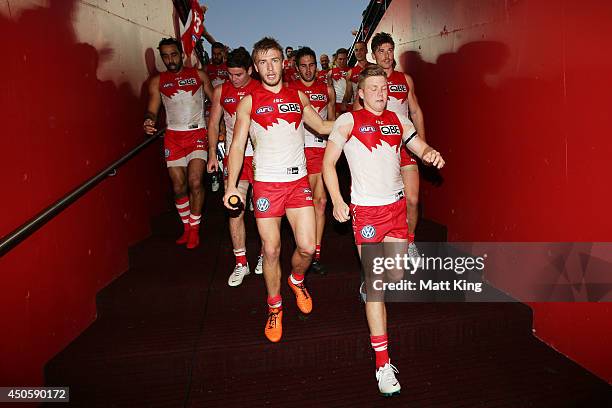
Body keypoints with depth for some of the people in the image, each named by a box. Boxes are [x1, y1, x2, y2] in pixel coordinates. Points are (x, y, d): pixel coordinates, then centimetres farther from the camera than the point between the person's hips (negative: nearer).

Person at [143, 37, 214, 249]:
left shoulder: (199, 75, 7)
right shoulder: (158, 81, 9)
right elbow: (152, 110, 5)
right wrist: (148, 121, -18)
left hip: (197, 134, -2)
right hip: (173, 136, 2)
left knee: (195, 182, -13)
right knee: (179, 186, 3)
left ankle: (194, 229, 3)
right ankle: (186, 227, 22)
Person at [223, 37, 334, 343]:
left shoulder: (298, 96, 11)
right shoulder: (249, 101, 2)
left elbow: (323, 127, 19)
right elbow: (237, 146, -2)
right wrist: (231, 185, -11)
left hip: (298, 181, 2)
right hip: (266, 183, -2)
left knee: (307, 247, -1)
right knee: (271, 250, 3)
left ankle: (296, 280, 34)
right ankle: (274, 308, 25)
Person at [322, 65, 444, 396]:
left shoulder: (398, 120, 11)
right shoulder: (348, 121, -2)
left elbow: (421, 148, 14)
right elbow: (328, 162, -2)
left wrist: (431, 154, -11)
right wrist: (337, 201, -12)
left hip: (397, 205, 5)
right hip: (366, 210, -5)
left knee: (396, 277, 13)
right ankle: (382, 362, 1)